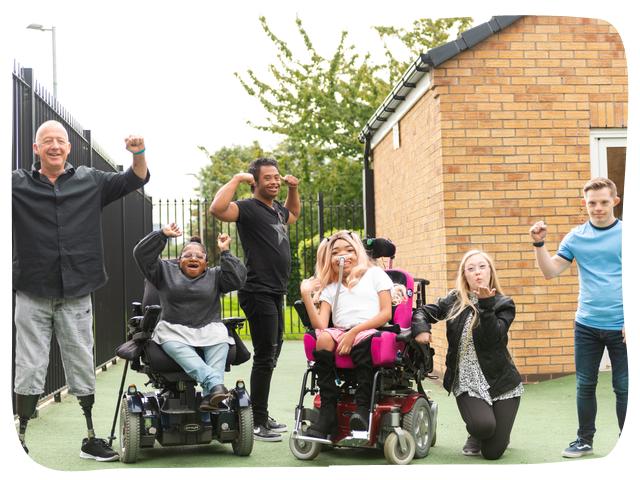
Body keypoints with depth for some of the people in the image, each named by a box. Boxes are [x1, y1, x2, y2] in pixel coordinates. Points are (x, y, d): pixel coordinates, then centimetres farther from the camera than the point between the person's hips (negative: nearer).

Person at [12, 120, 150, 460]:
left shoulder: (90, 181, 7)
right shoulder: (18, 183, 1)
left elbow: (134, 180, 9)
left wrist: (138, 153, -12)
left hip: (77, 294, 2)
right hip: (32, 295, -2)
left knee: (83, 368, 10)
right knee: (29, 369, 4)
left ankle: (90, 439, 20)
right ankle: (20, 438, 17)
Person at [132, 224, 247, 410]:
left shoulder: (215, 275, 21)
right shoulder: (165, 271, 20)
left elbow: (238, 278, 4)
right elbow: (141, 253, 10)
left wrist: (225, 253, 1)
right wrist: (162, 234, 4)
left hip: (209, 329, 1)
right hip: (173, 330, -1)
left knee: (220, 343, -33)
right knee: (173, 347, -36)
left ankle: (210, 394, -49)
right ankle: (215, 383, -54)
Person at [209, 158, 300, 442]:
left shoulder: (277, 209, 15)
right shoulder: (248, 208, -11)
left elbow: (294, 213, 39)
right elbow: (217, 209, -30)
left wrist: (293, 189, 22)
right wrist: (238, 179, -20)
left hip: (275, 293, 9)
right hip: (258, 293, -9)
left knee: (272, 355, 16)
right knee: (264, 357, -7)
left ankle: (263, 416, 27)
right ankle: (257, 424, 1)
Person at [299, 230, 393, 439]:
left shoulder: (374, 274, 18)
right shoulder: (330, 288, 26)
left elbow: (386, 313, 4)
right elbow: (320, 325, 9)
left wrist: (355, 331, -9)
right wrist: (306, 295, -1)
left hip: (371, 332, -3)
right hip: (341, 335, 3)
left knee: (362, 343, -38)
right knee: (323, 338, -31)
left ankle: (363, 408, -39)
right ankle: (327, 412, -32)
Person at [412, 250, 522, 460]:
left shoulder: (503, 304, -1)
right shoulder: (454, 301, 4)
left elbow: (492, 337, -16)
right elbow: (423, 312, 12)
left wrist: (486, 305, -23)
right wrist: (421, 329, -8)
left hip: (501, 381, 0)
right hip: (467, 382, 1)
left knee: (492, 452, -7)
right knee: (482, 425, -28)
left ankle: (500, 432, 32)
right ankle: (475, 435, 13)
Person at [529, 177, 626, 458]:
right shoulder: (576, 236, 5)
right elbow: (550, 272, 3)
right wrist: (539, 244, -12)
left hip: (622, 326, -3)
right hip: (586, 324, 3)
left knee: (623, 388, 6)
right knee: (585, 385, 10)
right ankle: (585, 440, 24)